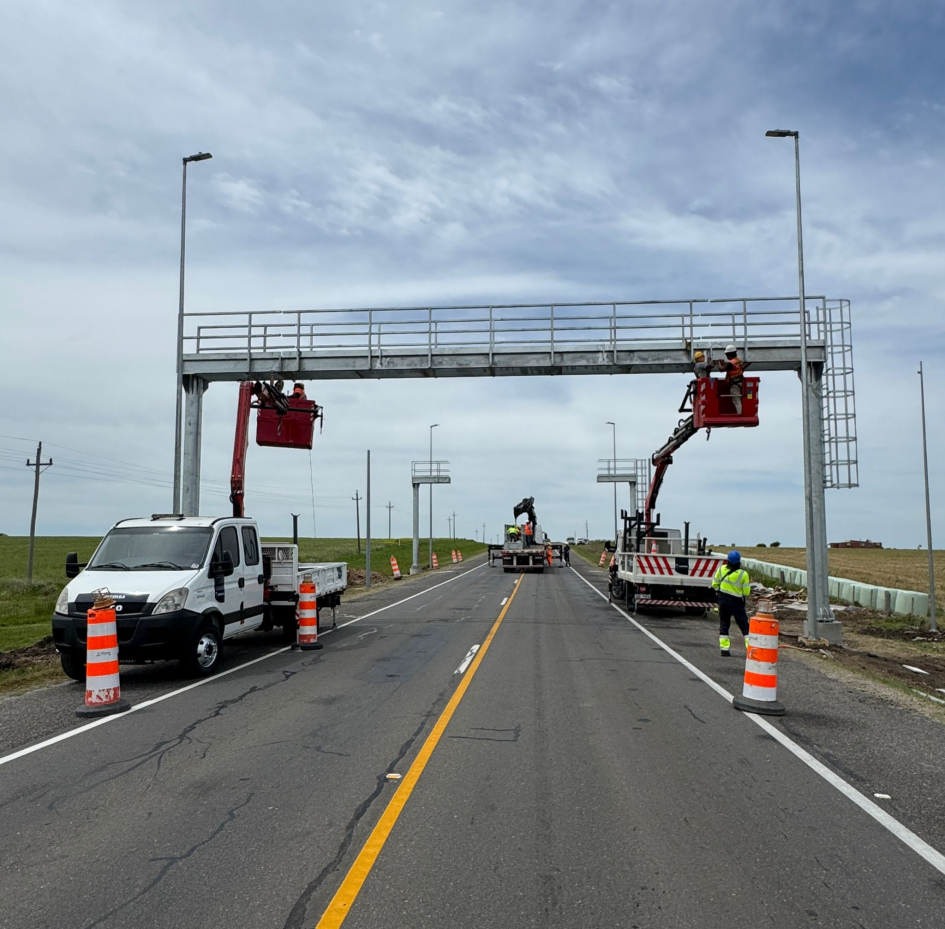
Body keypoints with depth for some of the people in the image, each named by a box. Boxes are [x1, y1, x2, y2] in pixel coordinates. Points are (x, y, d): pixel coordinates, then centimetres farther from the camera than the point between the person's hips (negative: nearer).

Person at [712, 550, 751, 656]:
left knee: (724, 625, 12)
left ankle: (724, 649, 8)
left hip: (723, 600, 3)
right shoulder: (743, 574, -16)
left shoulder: (721, 569, -7)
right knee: (744, 626, 7)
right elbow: (746, 592, -9)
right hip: (737, 602, -3)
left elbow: (714, 585, 2)